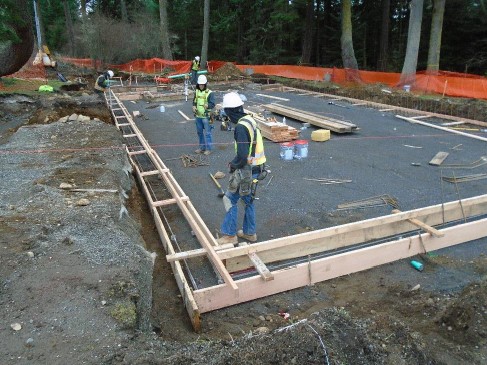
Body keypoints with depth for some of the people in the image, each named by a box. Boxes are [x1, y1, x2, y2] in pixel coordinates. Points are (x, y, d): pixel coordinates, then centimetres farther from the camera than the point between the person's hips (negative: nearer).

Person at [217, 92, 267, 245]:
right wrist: (236, 162, 10)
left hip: (247, 171, -9)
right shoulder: (250, 120, 7)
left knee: (230, 199, 3)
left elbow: (242, 156, -26)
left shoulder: (241, 127, -22)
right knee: (248, 200, 19)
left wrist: (233, 164, -7)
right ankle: (249, 232, 31)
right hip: (256, 168, 9)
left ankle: (230, 235, 11)